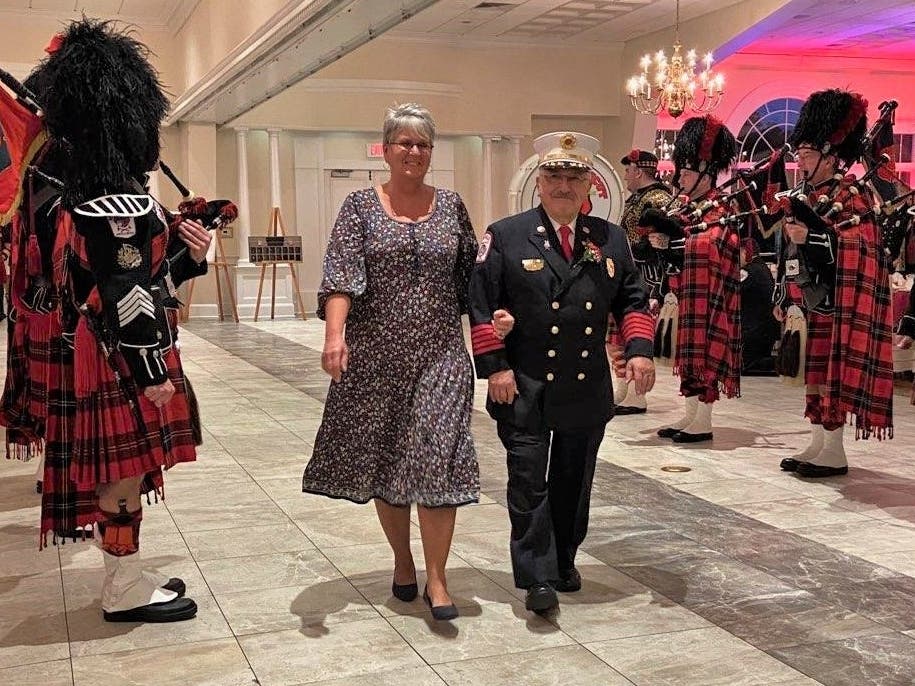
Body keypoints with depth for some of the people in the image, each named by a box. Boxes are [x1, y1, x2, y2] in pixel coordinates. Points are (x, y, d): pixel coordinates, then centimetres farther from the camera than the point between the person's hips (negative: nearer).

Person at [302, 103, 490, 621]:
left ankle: (437, 578, 3)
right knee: (382, 459, 8)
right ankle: (403, 561, 28)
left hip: (439, 353, 0)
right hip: (376, 354, 0)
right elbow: (341, 273, -12)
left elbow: (471, 275, 12)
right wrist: (335, 334, -25)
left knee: (437, 457, -7)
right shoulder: (361, 205, 1)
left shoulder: (451, 205, 8)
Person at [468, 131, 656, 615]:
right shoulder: (506, 236, -2)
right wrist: (496, 367, -11)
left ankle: (564, 563, 32)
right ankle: (537, 579, 4)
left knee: (574, 481, 15)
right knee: (529, 483, -2)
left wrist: (639, 349, -4)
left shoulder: (611, 239, 8)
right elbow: (482, 305, -5)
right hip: (524, 387, -3)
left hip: (588, 388, 4)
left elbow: (632, 299, 12)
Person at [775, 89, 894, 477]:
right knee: (816, 368, 11)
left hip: (840, 303, -8)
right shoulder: (808, 196, 14)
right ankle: (818, 444, 19)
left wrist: (811, 237, -29)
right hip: (814, 301, 8)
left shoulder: (851, 194, -10)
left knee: (835, 369, -5)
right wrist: (783, 297, 18)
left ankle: (834, 452, 1)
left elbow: (860, 247, -20)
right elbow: (792, 252, 18)